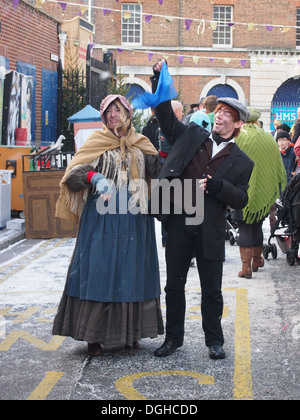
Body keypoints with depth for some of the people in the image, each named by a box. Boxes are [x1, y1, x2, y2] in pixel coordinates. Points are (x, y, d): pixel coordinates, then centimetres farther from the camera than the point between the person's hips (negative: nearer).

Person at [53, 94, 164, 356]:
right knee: (100, 271, -3)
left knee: (132, 272, 5)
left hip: (134, 218, 2)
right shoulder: (97, 142, 5)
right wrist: (94, 177, -21)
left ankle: (130, 332, 16)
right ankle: (95, 336, 4)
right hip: (103, 216, -2)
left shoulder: (141, 145, 12)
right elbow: (72, 177, -5)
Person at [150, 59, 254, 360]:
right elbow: (166, 115, 7)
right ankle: (173, 338, 26)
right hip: (179, 223, 2)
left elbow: (241, 200, -1)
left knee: (212, 290, 7)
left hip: (210, 231, -2)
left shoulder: (241, 162, 3)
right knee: (174, 285, 11)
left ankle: (214, 341, 24)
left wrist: (215, 185, -18)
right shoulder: (191, 135, 7)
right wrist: (159, 80, -3)